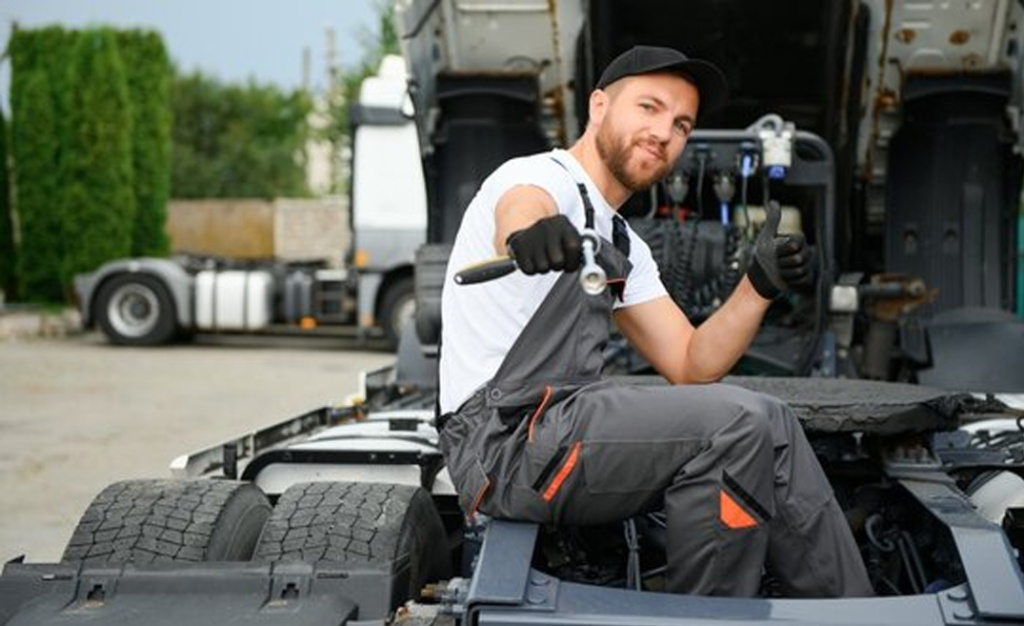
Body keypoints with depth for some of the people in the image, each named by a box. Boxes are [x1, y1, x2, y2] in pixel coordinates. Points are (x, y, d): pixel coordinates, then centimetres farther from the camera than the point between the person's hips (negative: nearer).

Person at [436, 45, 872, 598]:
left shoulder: (624, 248, 21)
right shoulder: (540, 178, -6)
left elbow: (691, 365, 13)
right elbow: (521, 210, -33)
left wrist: (759, 285, -2)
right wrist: (530, 234, -58)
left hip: (562, 424, 9)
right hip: (504, 441, -9)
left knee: (768, 428, 5)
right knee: (739, 424, -21)